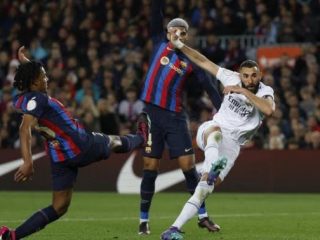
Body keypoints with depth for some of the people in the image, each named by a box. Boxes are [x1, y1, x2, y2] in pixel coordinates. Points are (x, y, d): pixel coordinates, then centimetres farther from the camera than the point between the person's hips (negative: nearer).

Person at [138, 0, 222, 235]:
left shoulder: (191, 61, 3)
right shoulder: (160, 44, 7)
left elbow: (210, 87, -3)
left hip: (175, 118, 0)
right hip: (151, 114, 0)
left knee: (188, 166, -2)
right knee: (150, 168, 1)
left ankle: (203, 216, 8)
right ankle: (144, 220, 10)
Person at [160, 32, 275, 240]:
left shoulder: (265, 92, -8)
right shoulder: (232, 78, -2)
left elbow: (269, 110, -32)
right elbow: (204, 61, 4)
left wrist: (244, 92, -31)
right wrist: (179, 45, -1)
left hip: (231, 144, 0)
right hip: (210, 132, 1)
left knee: (207, 186, -17)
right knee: (216, 130, -39)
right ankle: (213, 167, -69)